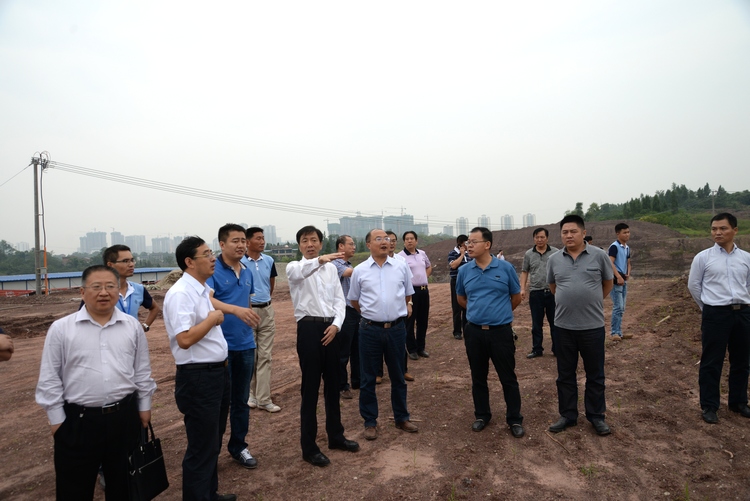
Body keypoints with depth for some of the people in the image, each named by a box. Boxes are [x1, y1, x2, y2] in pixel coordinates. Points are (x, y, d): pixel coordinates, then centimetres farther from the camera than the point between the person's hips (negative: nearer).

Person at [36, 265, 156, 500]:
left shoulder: (133, 326, 1)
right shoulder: (61, 328, -6)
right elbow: (50, 378, -1)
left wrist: (144, 407, 8)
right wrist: (56, 418, -1)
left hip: (125, 416, 2)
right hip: (78, 420, -1)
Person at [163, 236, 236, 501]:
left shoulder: (205, 290, 9)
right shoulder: (180, 294, -20)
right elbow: (185, 339, -27)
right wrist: (212, 319, -17)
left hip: (218, 372, 9)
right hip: (198, 377, -9)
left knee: (213, 440, 22)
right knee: (202, 445, 5)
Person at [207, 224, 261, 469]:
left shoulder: (247, 272, 8)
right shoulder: (213, 270, -12)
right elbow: (207, 300, -29)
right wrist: (235, 309, -43)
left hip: (245, 345, 6)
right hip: (221, 346, -6)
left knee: (241, 400, 16)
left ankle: (238, 446, 32)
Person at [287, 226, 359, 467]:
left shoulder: (331, 268, 11)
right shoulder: (295, 267, -3)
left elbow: (339, 300, 9)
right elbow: (300, 272, -29)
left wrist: (336, 324, -8)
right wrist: (320, 260, -48)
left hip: (331, 329, 5)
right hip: (309, 329, -5)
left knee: (333, 385, 16)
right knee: (310, 388, 3)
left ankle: (336, 435, 33)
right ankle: (309, 447, 16)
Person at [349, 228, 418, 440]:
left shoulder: (401, 267, 1)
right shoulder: (360, 270, -2)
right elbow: (354, 300, 11)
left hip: (396, 328, 1)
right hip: (370, 330, -1)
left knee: (398, 377, 16)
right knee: (368, 379, 9)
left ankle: (401, 418, 32)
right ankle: (370, 422, 25)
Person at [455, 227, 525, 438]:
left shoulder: (505, 268, -7)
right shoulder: (464, 271, 0)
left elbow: (516, 297, 6)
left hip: (501, 331, -2)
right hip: (474, 332, 3)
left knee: (508, 378, 7)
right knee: (478, 377, 14)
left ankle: (514, 419, 23)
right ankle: (482, 415, 31)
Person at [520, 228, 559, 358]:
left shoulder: (556, 253, 0)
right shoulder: (528, 254, 4)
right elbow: (524, 272, 8)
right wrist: (522, 288, -1)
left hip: (553, 292, -1)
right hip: (535, 293, 1)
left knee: (555, 323, 9)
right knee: (536, 324, 9)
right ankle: (537, 349, 19)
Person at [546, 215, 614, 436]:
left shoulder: (599, 255, -5)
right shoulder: (554, 259, 1)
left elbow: (608, 283, 10)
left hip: (593, 325, -2)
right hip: (563, 326, 2)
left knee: (595, 374, 12)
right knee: (565, 374, 12)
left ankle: (596, 416, 28)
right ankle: (567, 415, 26)